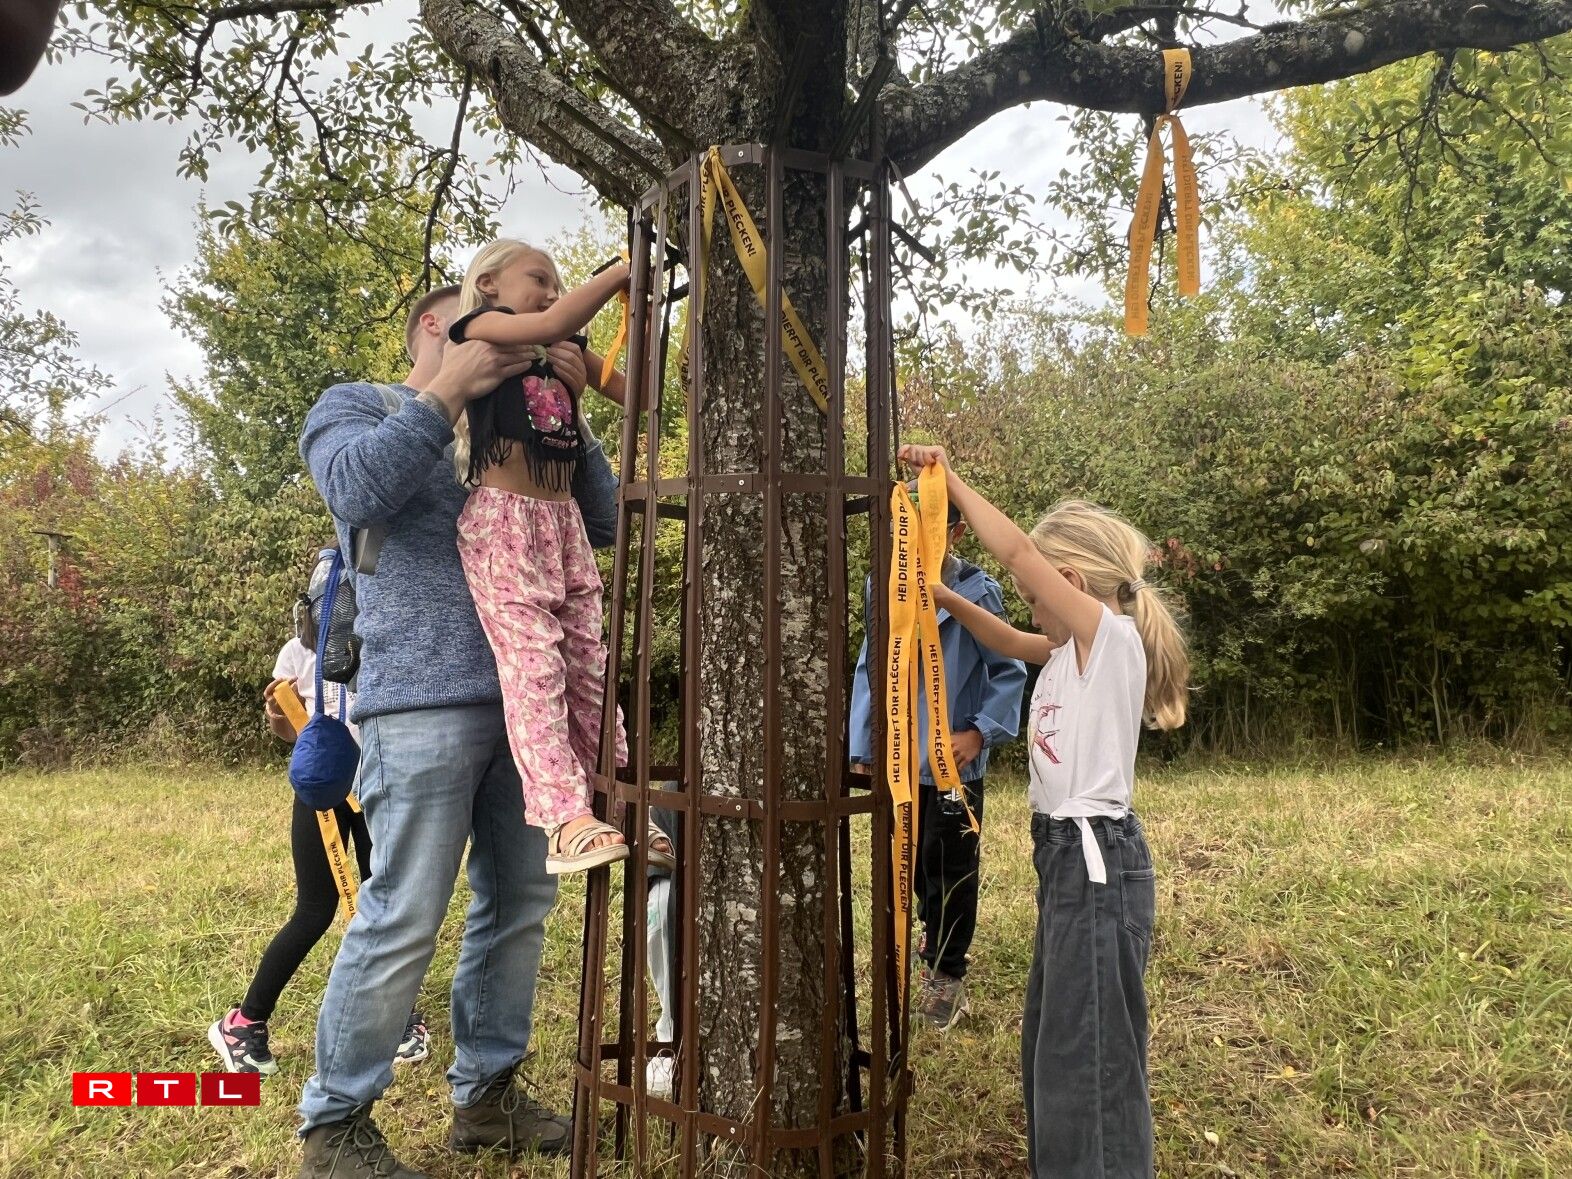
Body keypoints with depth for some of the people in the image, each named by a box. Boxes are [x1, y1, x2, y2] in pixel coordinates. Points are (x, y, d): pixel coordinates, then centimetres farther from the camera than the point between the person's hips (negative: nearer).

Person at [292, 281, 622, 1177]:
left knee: (520, 904, 10)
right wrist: (448, 392, -10)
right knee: (402, 920, -5)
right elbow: (356, 490, -13)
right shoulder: (357, 405, 9)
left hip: (523, 705, 6)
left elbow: (601, 523, 12)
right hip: (424, 706, -6)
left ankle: (487, 1093, 25)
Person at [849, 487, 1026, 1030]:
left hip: (954, 758, -4)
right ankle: (936, 933, 46)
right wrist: (862, 743, 5)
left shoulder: (977, 592, -13)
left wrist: (981, 731, -18)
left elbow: (1008, 672, -6)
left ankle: (946, 971, 26)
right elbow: (870, 668, 7)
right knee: (910, 858, 19)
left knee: (949, 866, 7)